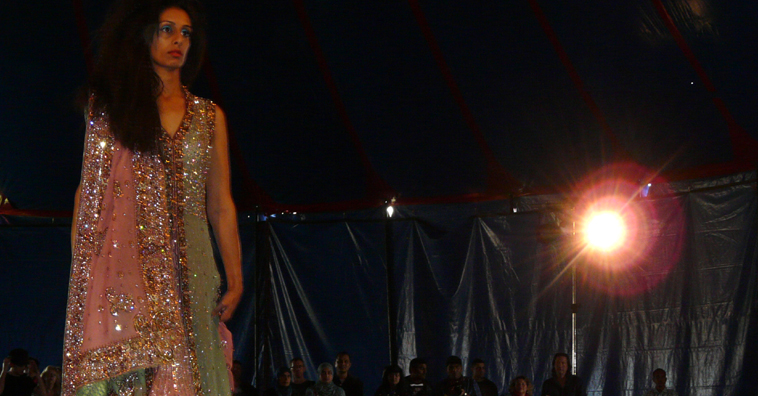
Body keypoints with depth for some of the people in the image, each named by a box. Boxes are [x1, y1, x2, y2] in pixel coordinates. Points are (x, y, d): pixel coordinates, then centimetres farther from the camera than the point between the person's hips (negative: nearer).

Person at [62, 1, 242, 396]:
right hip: (124, 265, -2)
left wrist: (235, 279, 6)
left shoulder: (209, 117, 16)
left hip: (188, 267, 2)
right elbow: (87, 190, 9)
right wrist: (79, 268, -2)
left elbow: (221, 205, 14)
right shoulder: (107, 107, 12)